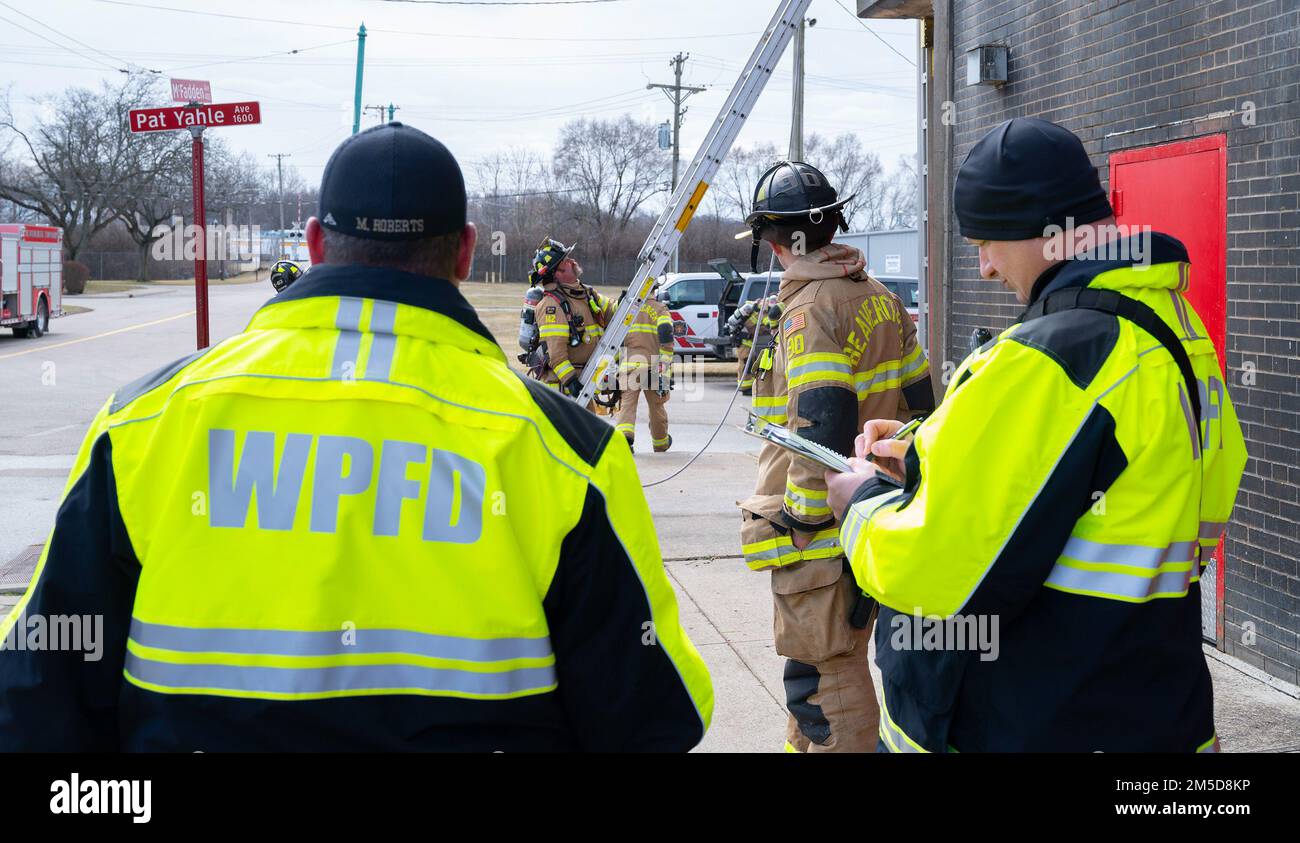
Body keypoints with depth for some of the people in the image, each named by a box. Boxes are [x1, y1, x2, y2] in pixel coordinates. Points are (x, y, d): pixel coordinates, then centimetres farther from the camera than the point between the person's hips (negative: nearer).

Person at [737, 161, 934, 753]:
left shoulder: (812, 310, -17)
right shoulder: (879, 298, 11)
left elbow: (824, 427, -25)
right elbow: (917, 398, 16)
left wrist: (799, 519, -19)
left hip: (822, 528, -10)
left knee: (824, 673, -3)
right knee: (837, 656, 23)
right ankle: (805, 746, 37)